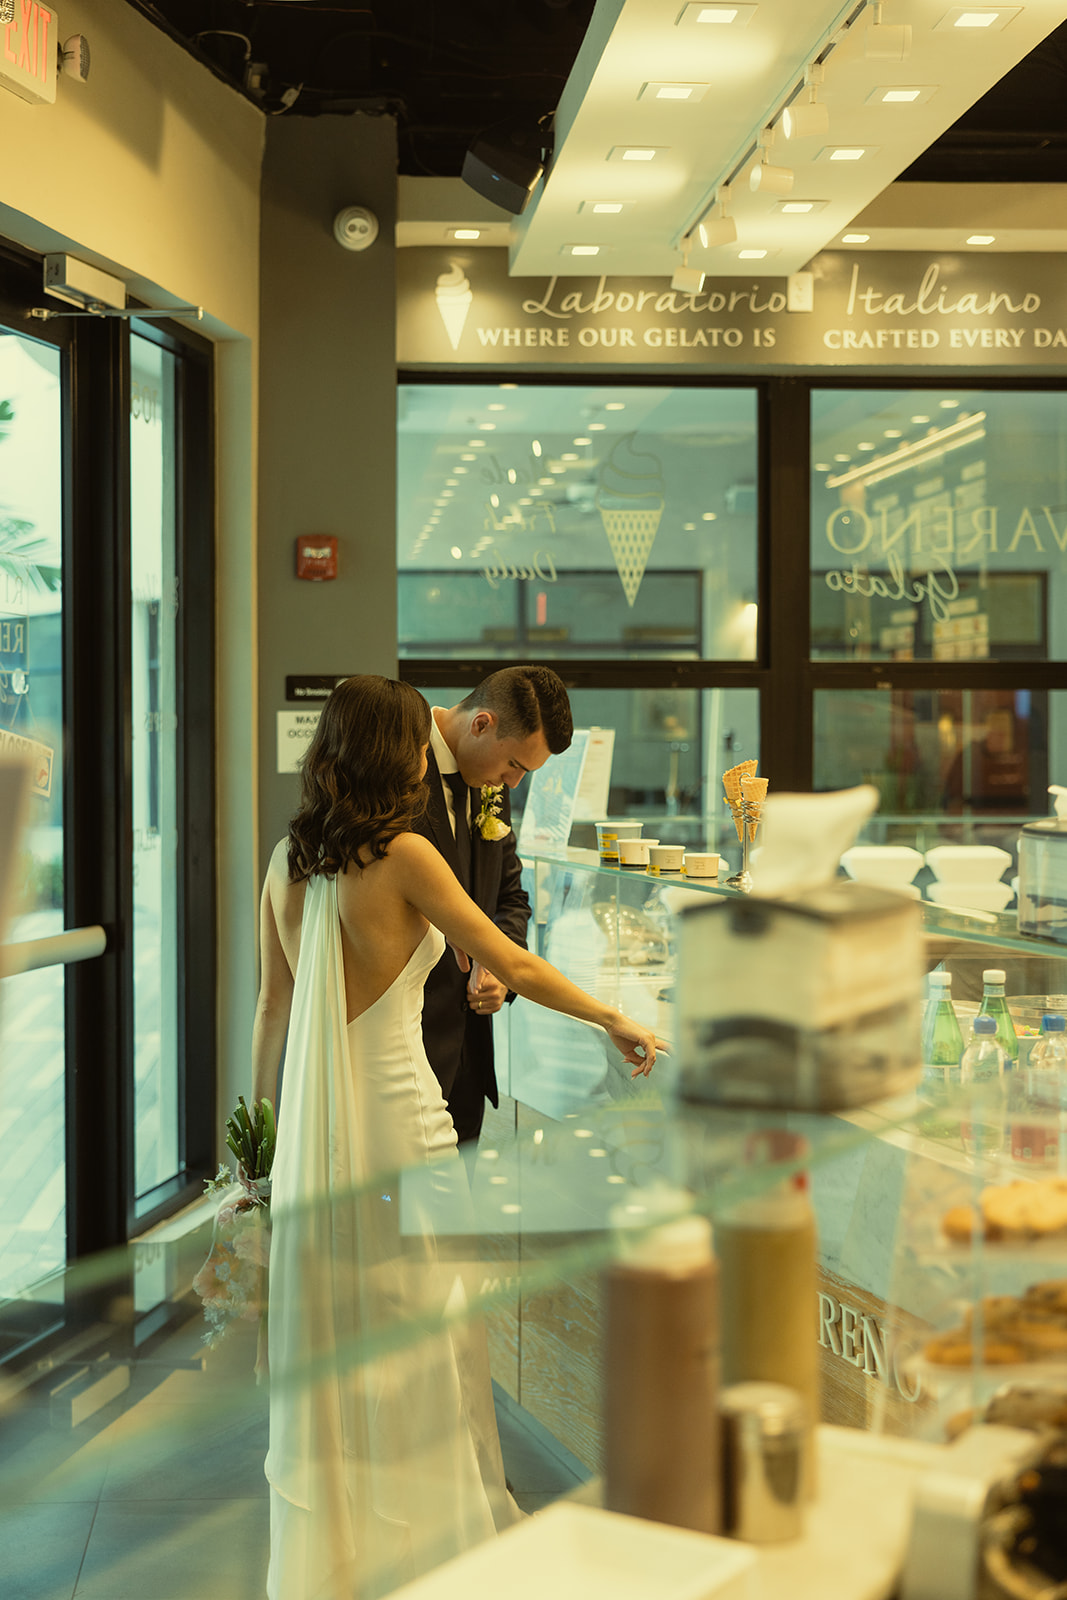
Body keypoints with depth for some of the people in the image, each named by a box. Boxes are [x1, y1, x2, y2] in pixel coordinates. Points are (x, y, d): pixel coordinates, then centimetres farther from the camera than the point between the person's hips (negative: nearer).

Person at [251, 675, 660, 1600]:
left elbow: (273, 1009, 12)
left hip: (314, 1118, 7)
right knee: (421, 1321, 6)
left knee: (324, 1330, 14)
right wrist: (614, 1019, 3)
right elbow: (512, 966, -9)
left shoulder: (289, 862, 5)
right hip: (397, 1114, -7)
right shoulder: (402, 855, -14)